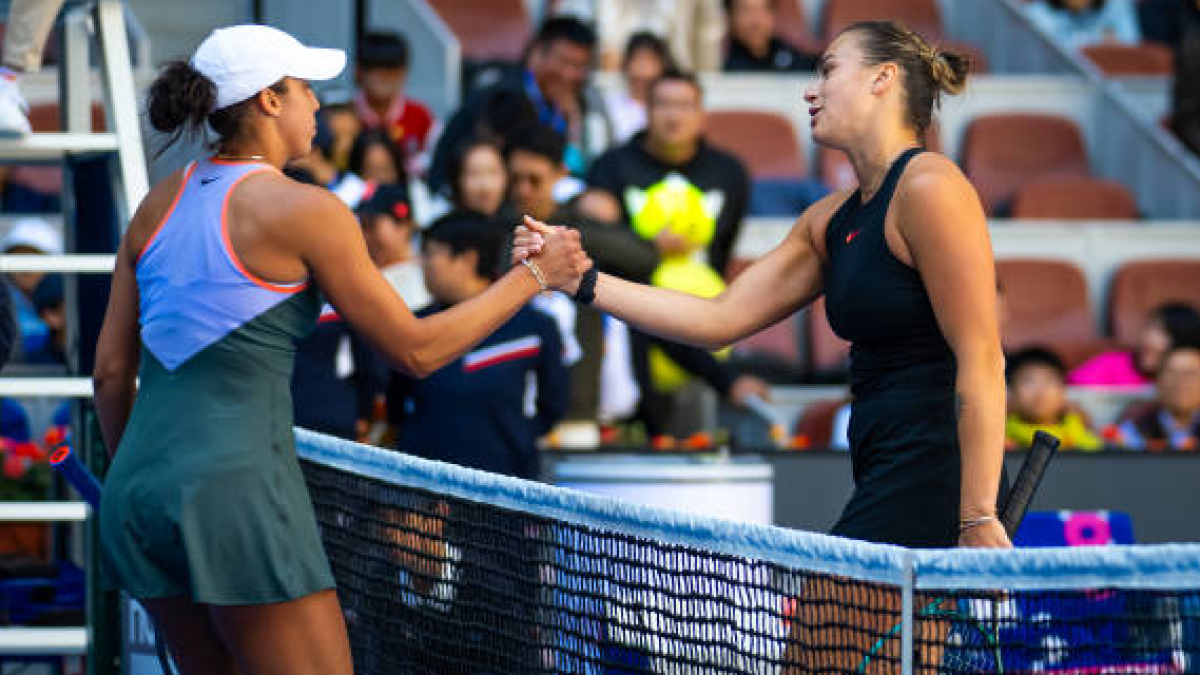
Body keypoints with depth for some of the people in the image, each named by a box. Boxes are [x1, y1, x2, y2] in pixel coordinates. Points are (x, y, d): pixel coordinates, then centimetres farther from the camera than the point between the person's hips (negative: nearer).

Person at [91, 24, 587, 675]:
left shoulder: (158, 203, 13)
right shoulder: (304, 210, -6)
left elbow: (111, 369, 16)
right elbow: (415, 349, -2)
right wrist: (533, 275, 7)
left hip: (136, 491, 8)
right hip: (238, 491, -8)